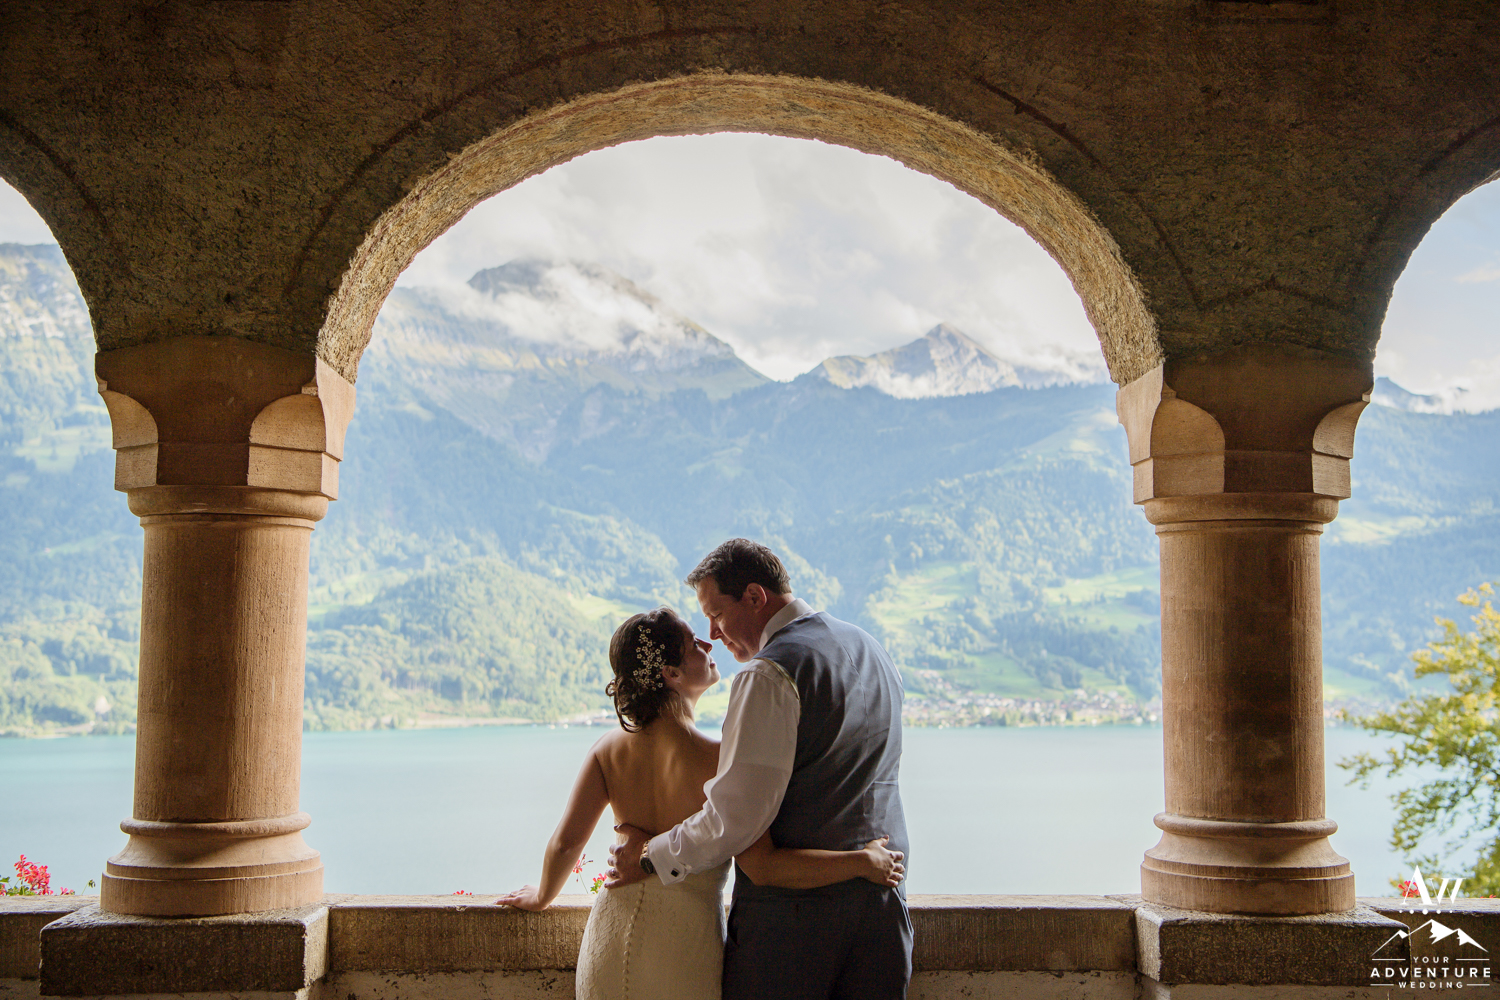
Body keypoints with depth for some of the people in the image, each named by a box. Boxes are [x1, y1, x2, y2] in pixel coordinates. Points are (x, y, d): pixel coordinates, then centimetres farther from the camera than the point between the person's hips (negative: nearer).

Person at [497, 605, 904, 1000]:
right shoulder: (717, 760, -19)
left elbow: (565, 842, 1)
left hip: (612, 931, 5)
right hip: (685, 942, -4)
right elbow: (762, 866, -24)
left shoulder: (610, 748, -2)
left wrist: (542, 896, 22)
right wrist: (863, 861, -16)